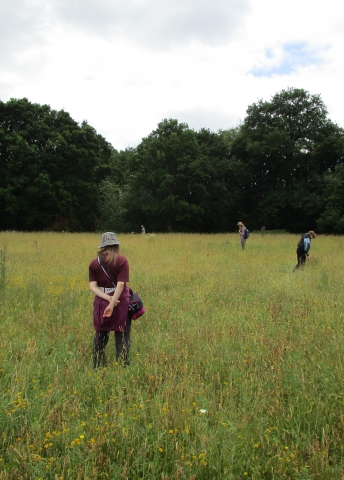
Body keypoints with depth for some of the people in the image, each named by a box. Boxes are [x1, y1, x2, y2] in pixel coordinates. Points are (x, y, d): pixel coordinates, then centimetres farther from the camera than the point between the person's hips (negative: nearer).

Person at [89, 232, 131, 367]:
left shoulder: (94, 264, 3)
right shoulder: (122, 261, -8)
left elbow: (92, 286, -4)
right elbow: (120, 284, -16)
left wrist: (108, 298, -12)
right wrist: (112, 303, -17)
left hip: (101, 301, 4)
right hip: (120, 301, -3)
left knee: (100, 335, 15)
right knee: (122, 336, 7)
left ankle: (97, 367, 21)